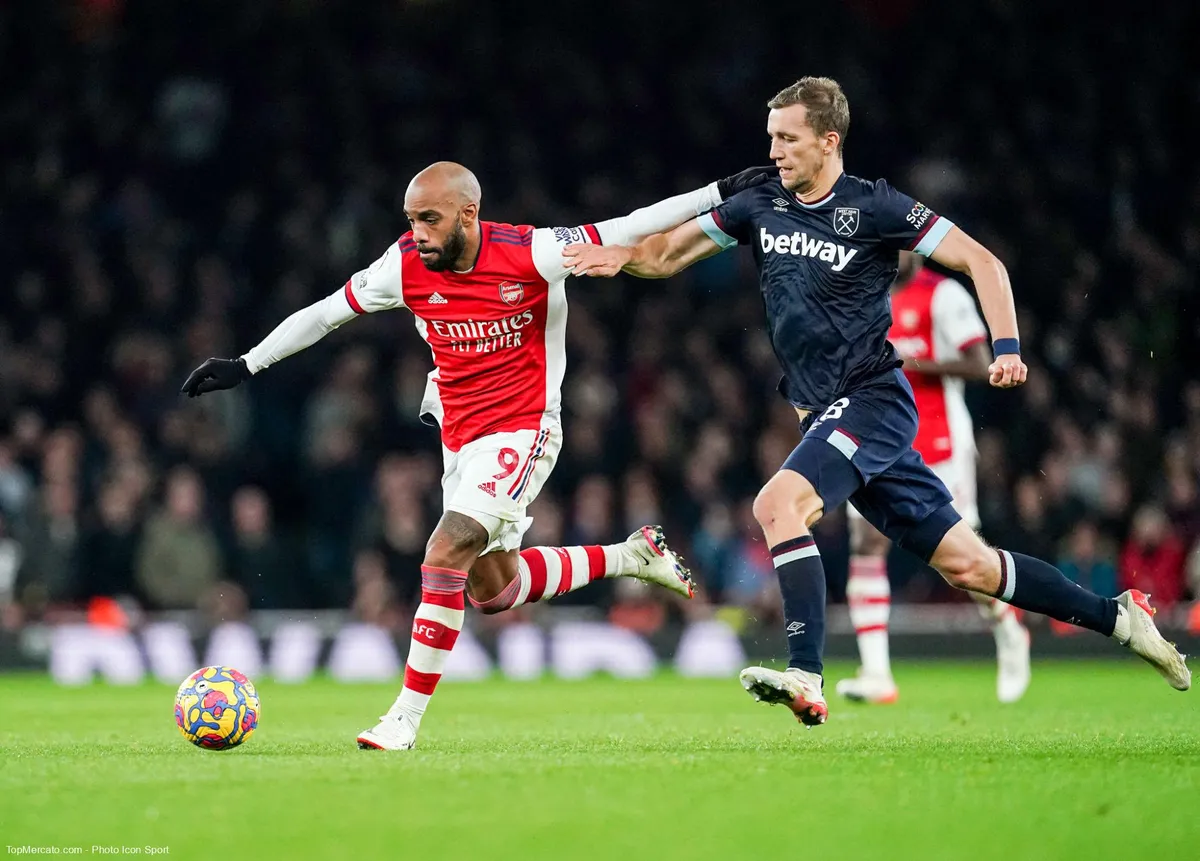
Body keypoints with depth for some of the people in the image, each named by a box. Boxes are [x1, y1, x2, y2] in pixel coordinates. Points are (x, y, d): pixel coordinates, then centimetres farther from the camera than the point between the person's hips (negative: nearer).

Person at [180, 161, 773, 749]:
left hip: (522, 430, -6)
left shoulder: (530, 254, -18)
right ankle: (631, 556, 32)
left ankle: (407, 716, -15)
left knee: (445, 555, -21)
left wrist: (721, 192, -14)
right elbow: (324, 314, 4)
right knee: (491, 590, 13)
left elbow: (628, 231, -11)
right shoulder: (405, 266, -7)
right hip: (459, 436, 6)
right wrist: (245, 366, 6)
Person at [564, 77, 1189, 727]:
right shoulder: (759, 206, 9)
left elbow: (981, 261, -6)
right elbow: (669, 254, 13)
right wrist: (622, 256, -9)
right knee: (966, 564, 8)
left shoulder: (874, 207, -8)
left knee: (778, 504, -28)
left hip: (872, 399, -6)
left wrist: (1006, 347, -18)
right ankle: (1117, 617, 21)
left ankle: (807, 680, -33)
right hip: (825, 415, 6)